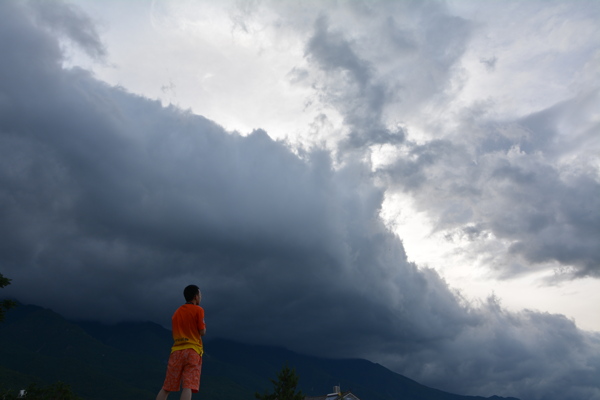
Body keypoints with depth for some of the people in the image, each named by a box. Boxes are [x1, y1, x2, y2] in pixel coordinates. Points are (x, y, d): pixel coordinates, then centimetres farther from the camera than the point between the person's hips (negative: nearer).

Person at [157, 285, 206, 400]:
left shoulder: (176, 312, 19)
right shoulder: (198, 310, -1)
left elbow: (176, 334, 18)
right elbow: (202, 332, -4)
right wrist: (203, 325, 16)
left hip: (176, 351, 6)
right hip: (193, 350, -5)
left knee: (166, 388, 9)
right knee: (188, 387, -11)